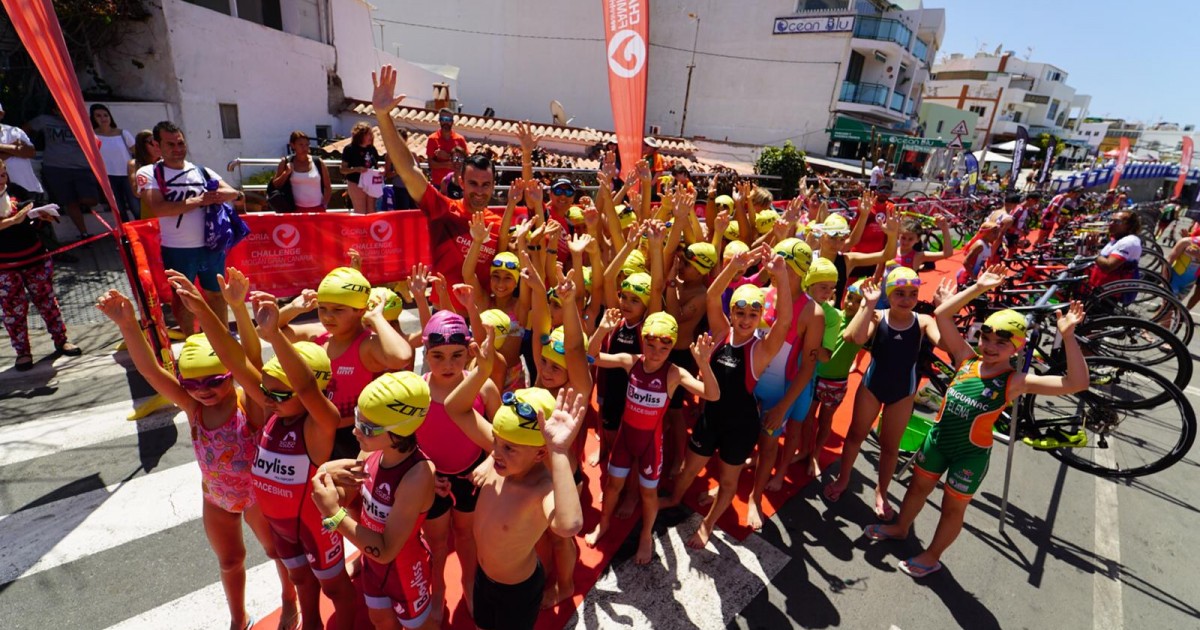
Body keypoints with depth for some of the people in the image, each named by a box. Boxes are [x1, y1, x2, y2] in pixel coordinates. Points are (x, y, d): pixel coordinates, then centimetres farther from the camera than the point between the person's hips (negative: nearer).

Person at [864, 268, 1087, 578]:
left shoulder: (1015, 381, -16)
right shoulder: (966, 359, -7)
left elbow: (1077, 383, -27)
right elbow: (941, 314, -9)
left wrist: (1067, 336, -35)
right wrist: (979, 288, -14)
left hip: (971, 453, -4)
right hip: (937, 438, 4)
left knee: (952, 507, 16)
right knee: (919, 485, 24)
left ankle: (932, 556, 38)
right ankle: (899, 527, 48)